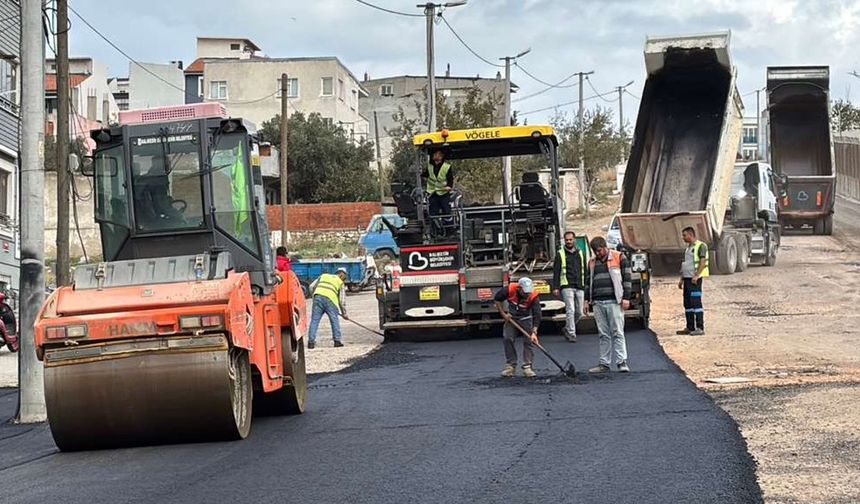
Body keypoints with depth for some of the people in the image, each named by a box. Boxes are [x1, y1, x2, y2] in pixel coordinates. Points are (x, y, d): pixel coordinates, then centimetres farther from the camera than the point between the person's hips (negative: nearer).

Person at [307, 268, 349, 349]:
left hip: (318, 297, 2)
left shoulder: (323, 276, 30)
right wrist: (344, 313, 27)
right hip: (330, 299, -2)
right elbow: (341, 300, 19)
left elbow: (312, 287, 21)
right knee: (334, 320, 13)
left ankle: (311, 342, -3)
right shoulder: (340, 282, 23)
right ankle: (337, 341, 12)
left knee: (314, 320, 3)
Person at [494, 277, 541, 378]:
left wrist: (534, 332, -37)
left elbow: (537, 316, -29)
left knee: (528, 341, -11)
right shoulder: (510, 290, -26)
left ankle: (527, 367, -6)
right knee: (507, 339, -9)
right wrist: (503, 314, -10)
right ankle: (511, 365, 1)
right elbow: (497, 299, -7)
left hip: (526, 319, -1)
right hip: (511, 317, 1)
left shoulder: (533, 297, -28)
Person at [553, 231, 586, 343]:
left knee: (579, 312, 5)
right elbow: (556, 272, 0)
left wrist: (586, 286, 12)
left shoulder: (580, 254, 16)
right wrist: (556, 287, -8)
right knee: (570, 310, -11)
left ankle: (567, 328, 25)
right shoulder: (560, 254, 4)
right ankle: (571, 334, -7)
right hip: (567, 286, -4)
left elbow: (584, 271, 19)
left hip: (579, 287, 4)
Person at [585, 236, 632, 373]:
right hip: (597, 303, 5)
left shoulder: (619, 258, 2)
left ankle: (622, 362, -6)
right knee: (604, 335, 6)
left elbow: (626, 278, 0)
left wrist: (626, 298, -6)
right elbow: (589, 282, 24)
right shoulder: (592, 262, 18)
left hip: (614, 301, -5)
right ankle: (604, 363, 8)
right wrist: (588, 300, 17)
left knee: (617, 333, -6)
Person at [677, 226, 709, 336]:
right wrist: (681, 279, 20)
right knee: (687, 304, 8)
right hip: (687, 278, 9)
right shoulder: (688, 248, 21)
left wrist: (696, 276, -23)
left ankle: (700, 328, -12)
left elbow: (703, 262, -15)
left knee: (696, 302, -11)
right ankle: (690, 327, 12)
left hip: (695, 279, -9)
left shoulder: (700, 246, -6)